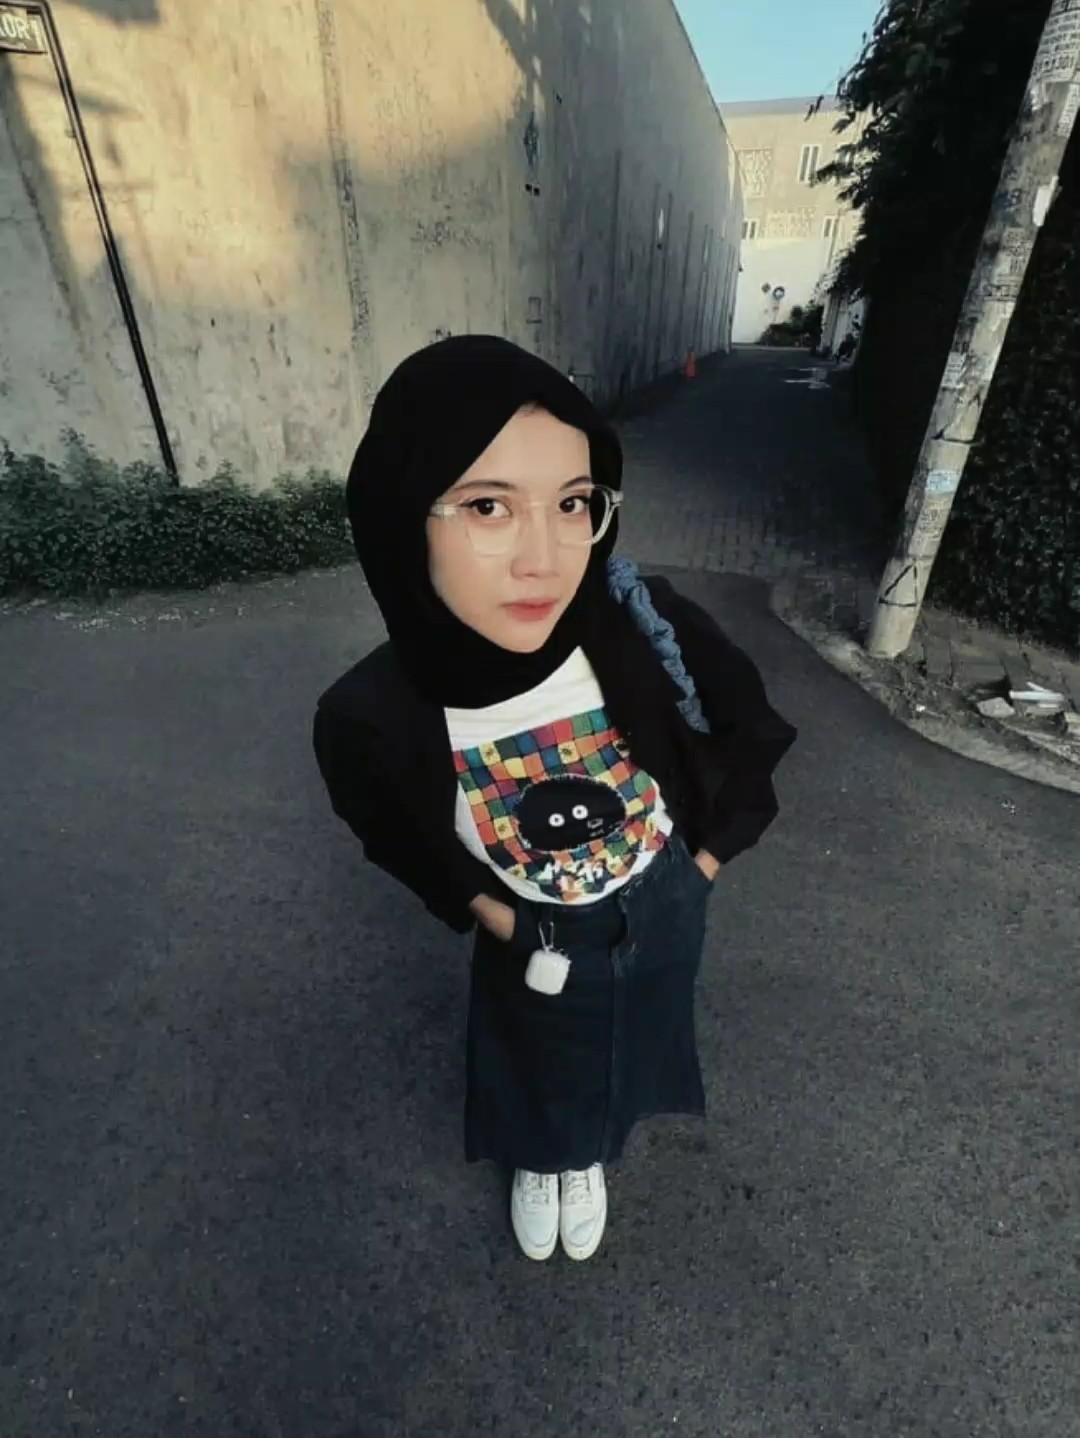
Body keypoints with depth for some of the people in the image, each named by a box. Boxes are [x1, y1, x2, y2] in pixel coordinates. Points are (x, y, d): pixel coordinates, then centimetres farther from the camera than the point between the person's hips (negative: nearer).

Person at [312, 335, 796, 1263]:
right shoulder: (372, 716, -32)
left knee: (629, 1041, 30)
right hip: (535, 938, -1)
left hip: (662, 910, 2)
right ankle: (540, 1158, 66)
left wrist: (711, 855, -1)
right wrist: (483, 909, -5)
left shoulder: (650, 629, -32)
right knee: (538, 1054, 28)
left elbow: (749, 732, -9)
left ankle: (590, 1156, 67)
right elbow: (394, 834, -6)